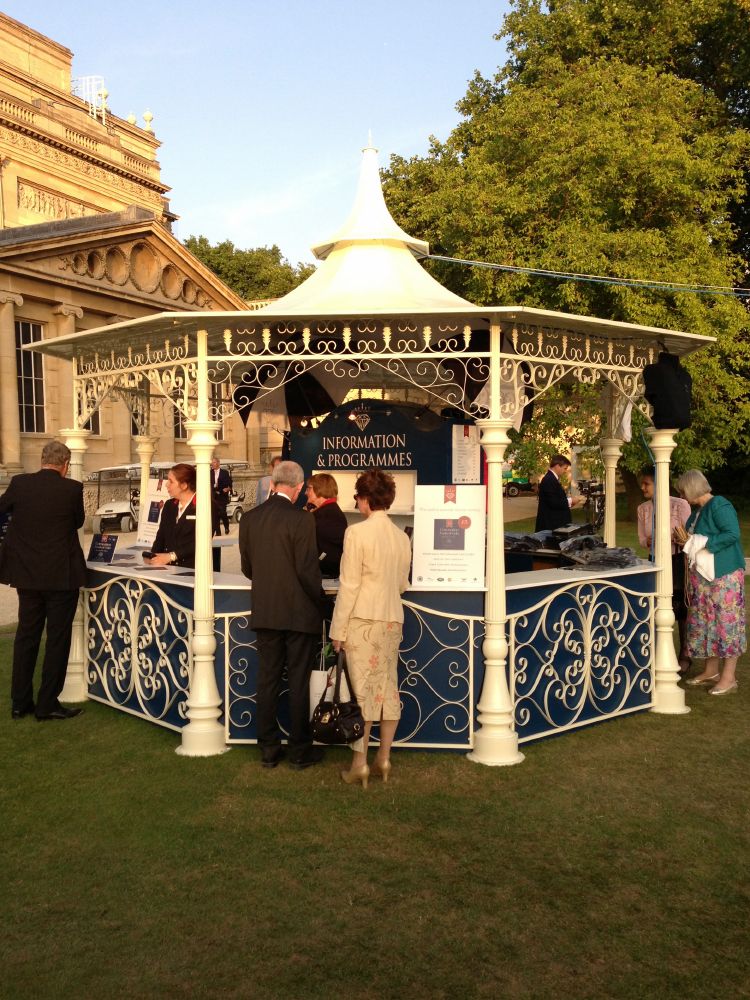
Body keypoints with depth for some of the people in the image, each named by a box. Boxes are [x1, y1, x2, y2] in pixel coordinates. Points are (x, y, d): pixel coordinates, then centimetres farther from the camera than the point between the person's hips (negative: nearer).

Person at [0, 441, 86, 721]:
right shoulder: (72, 489, -12)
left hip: (27, 573, 4)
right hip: (61, 575, -4)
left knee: (26, 635, 14)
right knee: (58, 638, 5)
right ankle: (47, 704, 9)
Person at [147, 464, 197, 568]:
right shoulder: (169, 505, 18)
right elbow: (160, 537, 15)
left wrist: (171, 556, -16)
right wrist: (152, 559, -3)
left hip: (191, 568, -5)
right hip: (168, 567, 5)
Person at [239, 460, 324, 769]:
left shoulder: (249, 518, 1)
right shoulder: (301, 520, -15)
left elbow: (246, 567, 8)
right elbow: (308, 570, -15)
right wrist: (318, 600, 0)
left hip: (264, 613, 5)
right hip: (298, 613, -4)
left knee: (267, 680, 12)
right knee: (298, 682, 6)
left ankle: (268, 750, 19)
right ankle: (300, 751, 15)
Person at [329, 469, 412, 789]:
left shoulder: (357, 533, -12)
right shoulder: (402, 537, 6)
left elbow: (348, 585, -12)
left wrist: (338, 630, -7)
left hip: (363, 619, -6)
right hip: (393, 619, 6)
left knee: (361, 690, -1)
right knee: (388, 688, 11)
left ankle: (359, 764, 4)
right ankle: (383, 759, 19)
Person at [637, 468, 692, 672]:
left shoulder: (679, 505, -14)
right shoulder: (642, 509, 2)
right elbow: (642, 538, 5)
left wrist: (668, 539, -28)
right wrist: (648, 542, -18)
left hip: (677, 561, -4)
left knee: (680, 608, 4)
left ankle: (684, 654, 19)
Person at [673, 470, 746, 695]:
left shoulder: (719, 506, -15)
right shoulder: (698, 510, 11)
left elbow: (732, 535, -24)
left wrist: (695, 541, -22)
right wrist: (685, 539, 1)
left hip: (724, 575, -9)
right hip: (702, 575, 9)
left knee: (725, 621, -4)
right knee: (704, 621, 12)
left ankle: (729, 676, 3)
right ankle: (711, 670, 23)